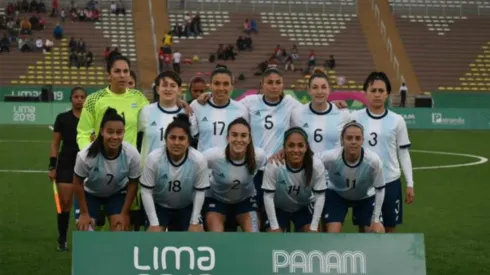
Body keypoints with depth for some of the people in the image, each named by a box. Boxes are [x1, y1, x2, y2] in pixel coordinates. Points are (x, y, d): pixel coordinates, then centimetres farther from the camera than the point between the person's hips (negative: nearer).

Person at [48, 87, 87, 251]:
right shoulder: (62, 118, 3)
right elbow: (55, 144, 4)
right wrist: (52, 166, -1)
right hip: (66, 164, -1)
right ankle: (62, 240, 6)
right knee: (65, 203, -3)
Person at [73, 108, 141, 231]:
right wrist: (84, 213, -10)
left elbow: (133, 184, -13)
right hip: (90, 193, -1)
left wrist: (124, 213, -9)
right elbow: (78, 183, -17)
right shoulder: (86, 155, -37)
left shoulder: (132, 155, -32)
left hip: (118, 193, 1)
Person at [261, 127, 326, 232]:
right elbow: (268, 196, -23)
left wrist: (314, 226, -18)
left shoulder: (316, 165, -30)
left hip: (303, 208, 1)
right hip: (278, 208, -1)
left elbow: (320, 196, -18)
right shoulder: (273, 165, -35)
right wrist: (274, 226, -20)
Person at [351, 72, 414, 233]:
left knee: (390, 228, 9)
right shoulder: (355, 118, -1)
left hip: (390, 182, 1)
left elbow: (403, 153, 6)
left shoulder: (397, 121, 1)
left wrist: (410, 184, 3)